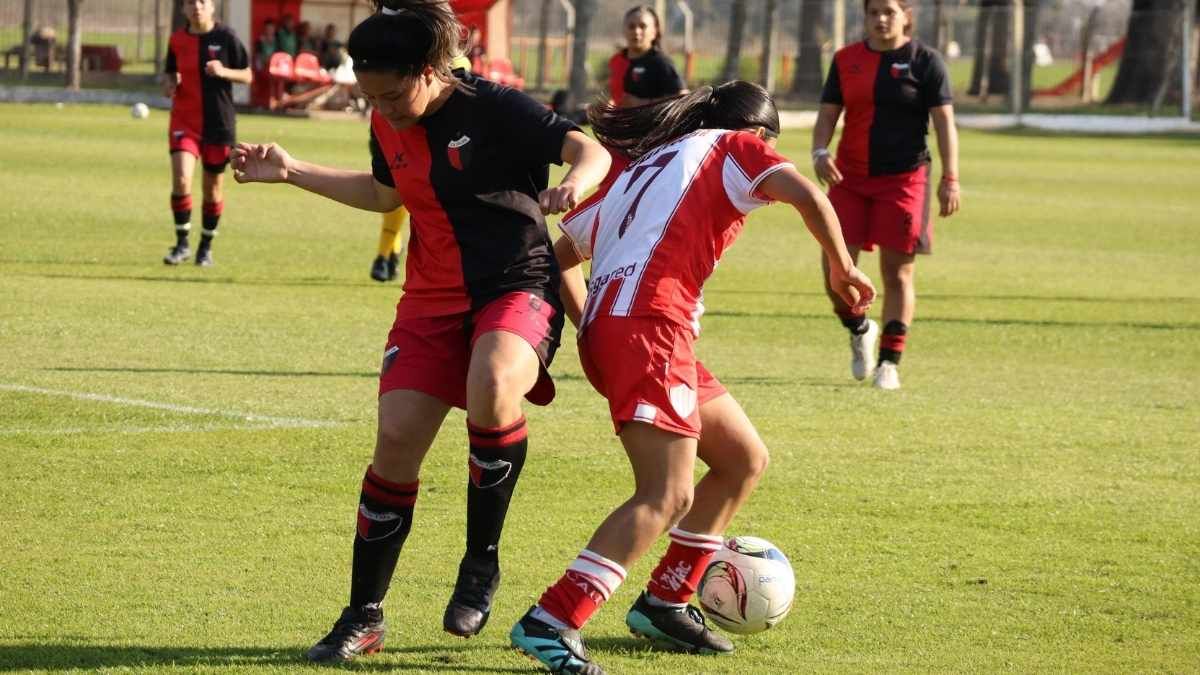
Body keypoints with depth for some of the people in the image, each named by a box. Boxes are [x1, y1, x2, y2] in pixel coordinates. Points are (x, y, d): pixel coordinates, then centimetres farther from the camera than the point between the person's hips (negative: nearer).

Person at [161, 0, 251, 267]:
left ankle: (206, 247, 25)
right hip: (184, 122, 1)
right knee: (181, 179, -18)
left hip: (219, 124, -1)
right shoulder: (177, 39, 3)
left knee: (213, 188, 7)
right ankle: (182, 244, -5)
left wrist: (223, 72, -19)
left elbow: (247, 75, 0)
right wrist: (168, 84, -8)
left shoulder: (226, 37, -4)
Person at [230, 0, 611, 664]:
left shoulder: (497, 109, -14)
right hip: (432, 299, 6)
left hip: (516, 288, -6)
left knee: (492, 386, -37)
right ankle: (364, 615, 7)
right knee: (396, 438, -8)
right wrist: (292, 172, 23)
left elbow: (590, 150, -19)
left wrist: (575, 182, -42)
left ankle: (482, 560, -14)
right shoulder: (389, 127, 5)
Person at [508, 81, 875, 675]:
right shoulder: (736, 148, 12)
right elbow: (806, 195, -7)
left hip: (606, 325, 9)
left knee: (744, 459, 19)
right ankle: (550, 624, -29)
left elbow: (562, 251, 31)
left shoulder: (645, 164, 31)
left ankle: (664, 603, 22)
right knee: (668, 494, -18)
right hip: (650, 321, -9)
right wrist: (842, 267, 5)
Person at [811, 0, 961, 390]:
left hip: (903, 179, -3)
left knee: (897, 272, -1)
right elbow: (827, 116, 8)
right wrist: (820, 153, -13)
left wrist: (950, 179, -11)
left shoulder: (924, 61, -2)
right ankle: (860, 331, 25)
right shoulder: (846, 61, 8)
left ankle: (889, 362, 7)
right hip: (850, 179, 3)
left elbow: (944, 122, -4)